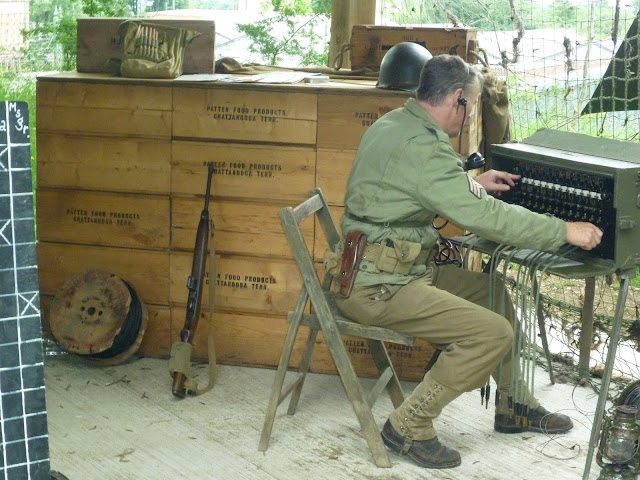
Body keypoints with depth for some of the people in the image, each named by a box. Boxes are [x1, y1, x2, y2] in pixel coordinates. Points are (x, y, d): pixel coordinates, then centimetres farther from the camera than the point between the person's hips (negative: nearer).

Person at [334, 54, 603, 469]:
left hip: (396, 268, 11)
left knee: (494, 294, 19)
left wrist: (473, 184, 25)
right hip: (378, 288, -11)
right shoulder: (420, 146, -23)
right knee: (493, 333, -16)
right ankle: (409, 427, -4)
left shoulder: (395, 124, 9)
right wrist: (565, 231, -21)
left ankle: (515, 407, 31)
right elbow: (485, 217, -26)